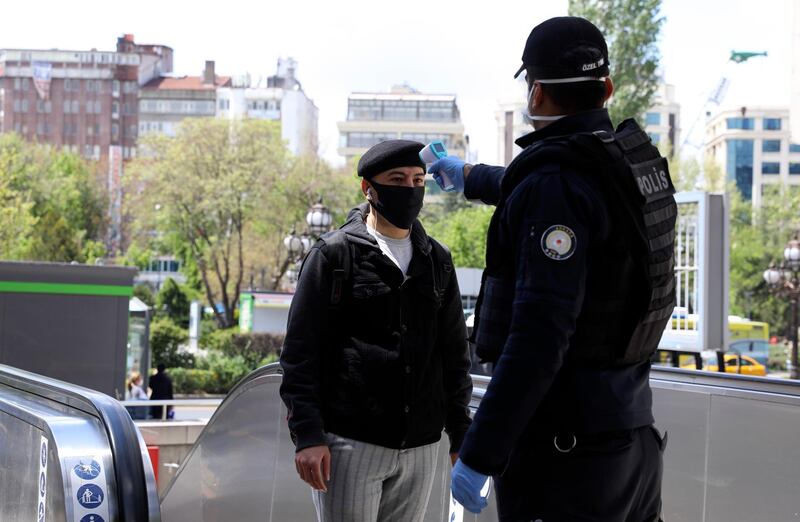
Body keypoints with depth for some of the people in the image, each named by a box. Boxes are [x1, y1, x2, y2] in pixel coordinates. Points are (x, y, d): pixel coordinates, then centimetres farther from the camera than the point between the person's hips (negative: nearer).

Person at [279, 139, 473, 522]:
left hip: (420, 447, 5)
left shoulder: (437, 261, 14)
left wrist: (460, 434, 12)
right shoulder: (334, 255, -1)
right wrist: (307, 434, -12)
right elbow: (300, 352, -4)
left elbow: (454, 354, 17)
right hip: (351, 443, -5)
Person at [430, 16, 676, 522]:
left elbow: (540, 336, -26)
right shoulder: (633, 159, 8)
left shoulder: (556, 182, -19)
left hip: (562, 450, -9)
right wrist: (470, 176, 49)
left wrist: (478, 455, -22)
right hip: (631, 437, 9)